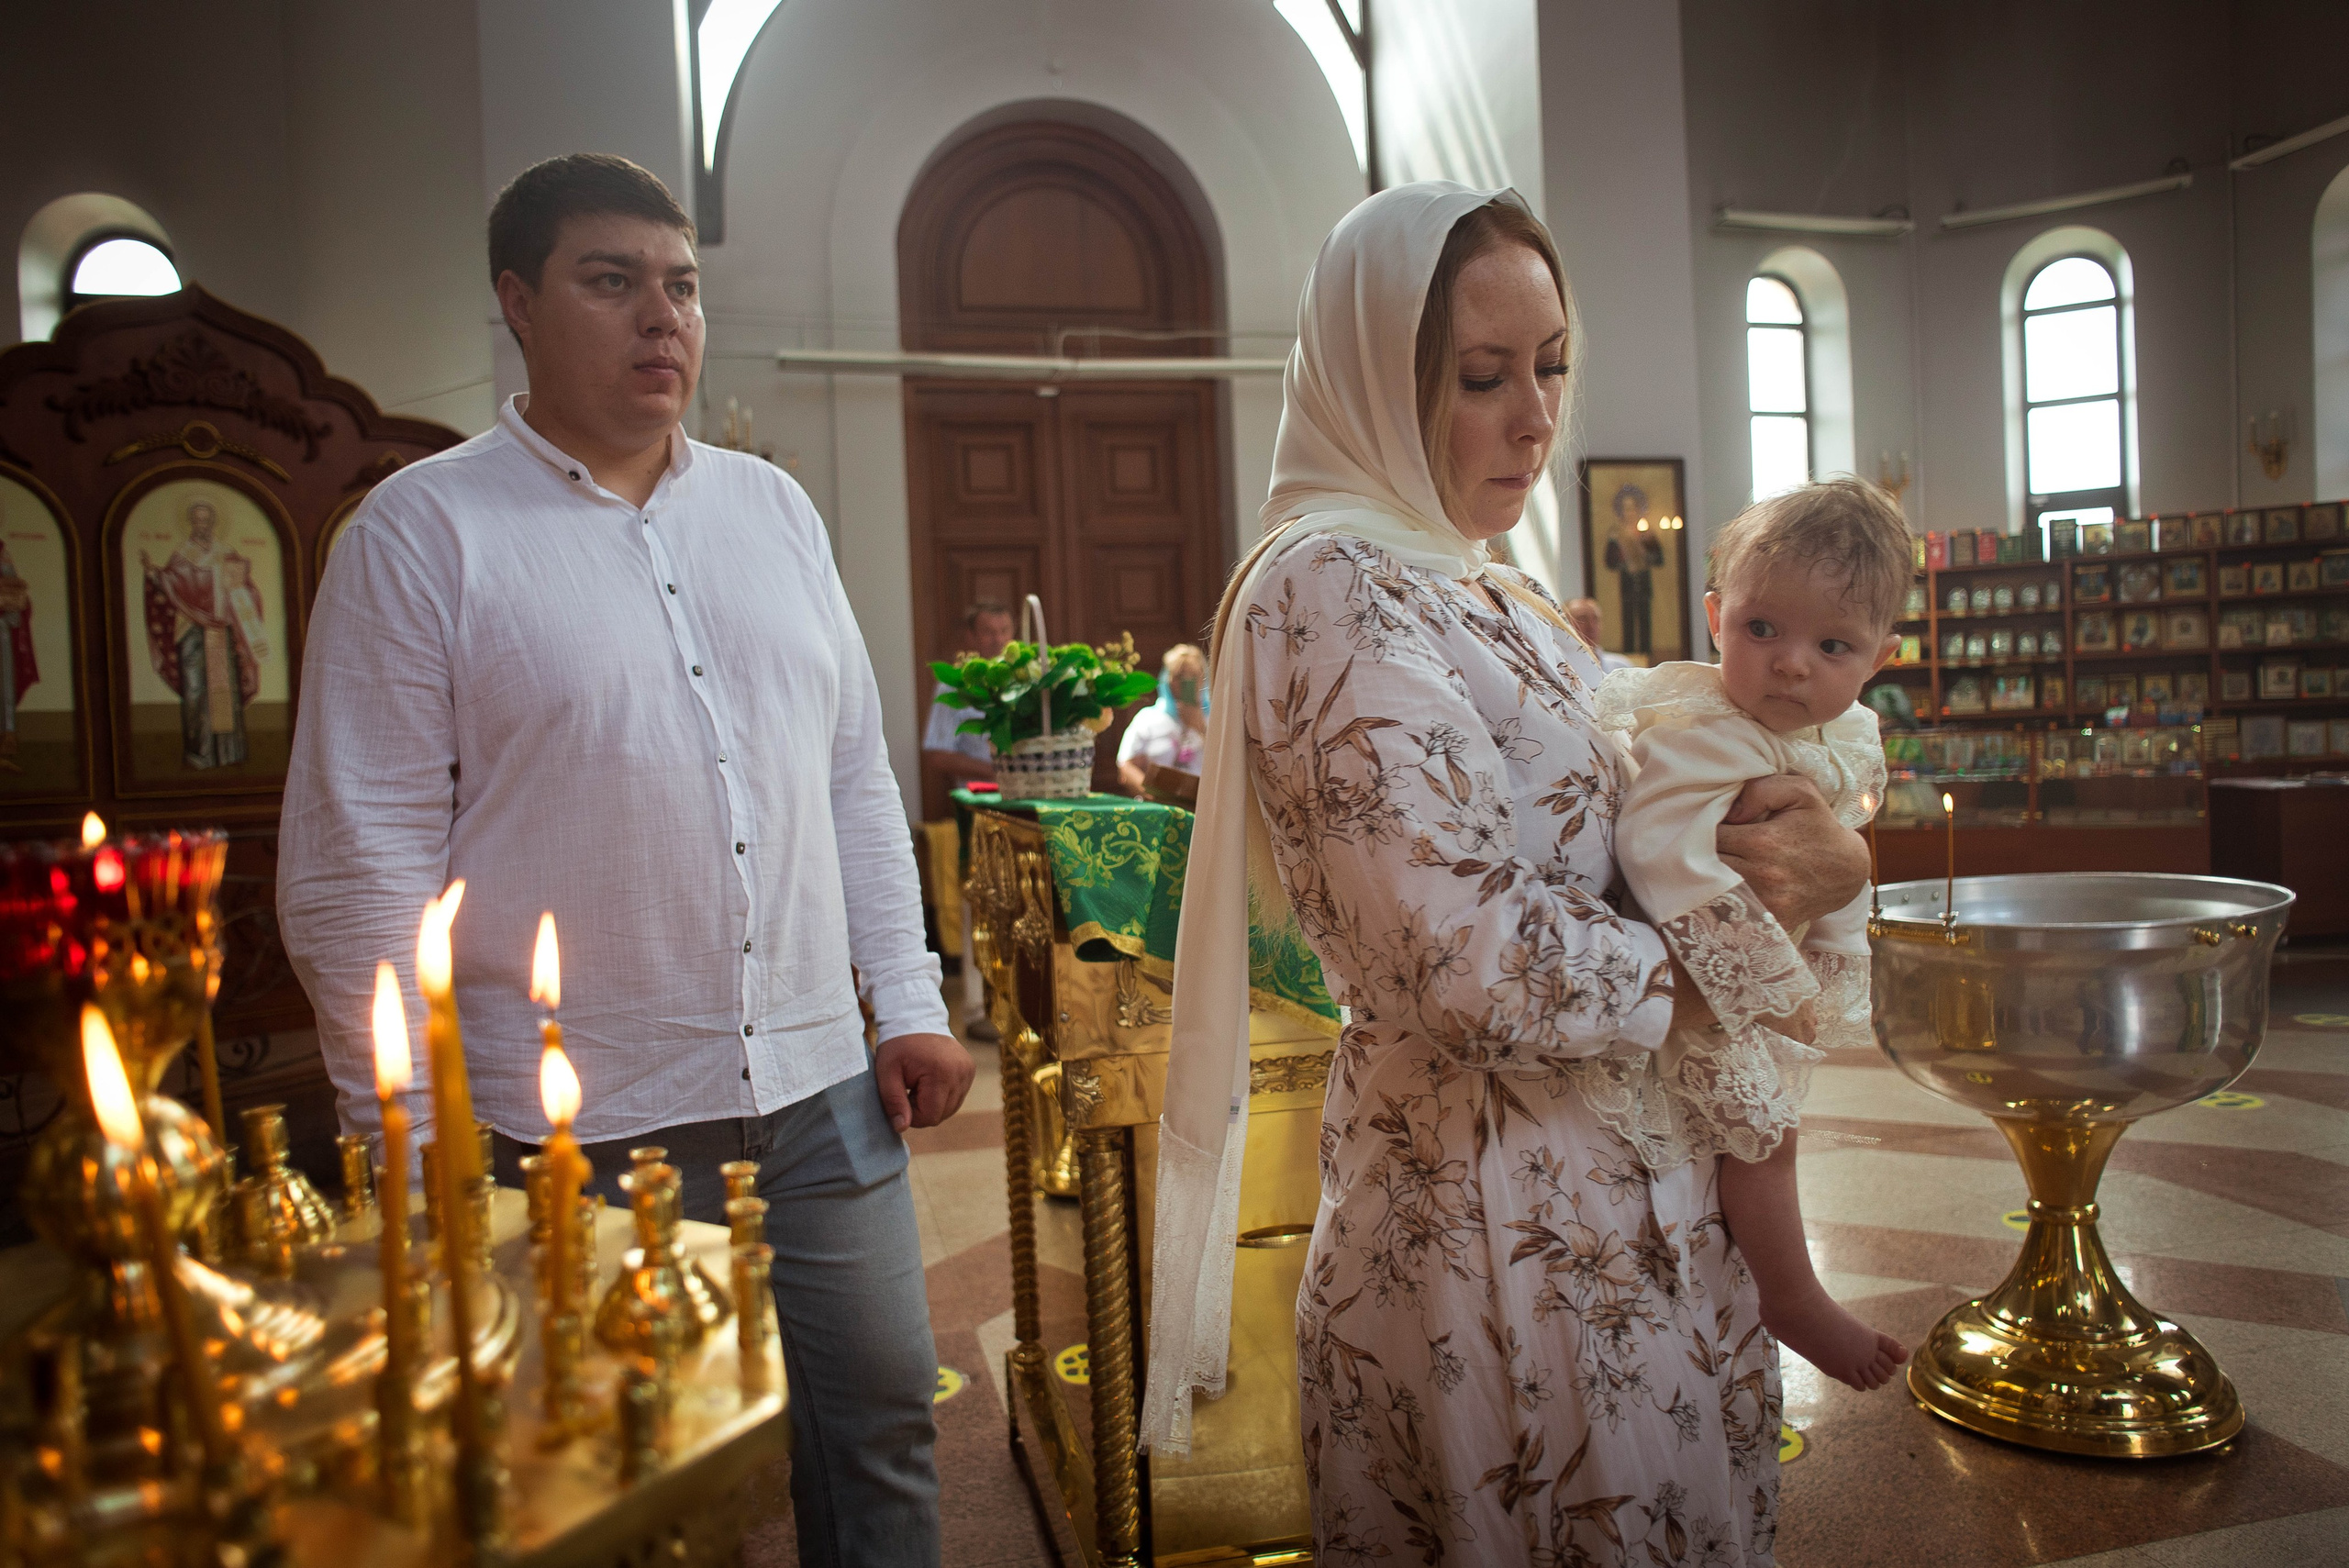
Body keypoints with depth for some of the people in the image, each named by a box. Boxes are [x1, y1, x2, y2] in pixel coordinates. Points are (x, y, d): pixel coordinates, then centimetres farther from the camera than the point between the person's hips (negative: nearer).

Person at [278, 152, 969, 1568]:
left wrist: (911, 1001, 7)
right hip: (575, 1131, -4)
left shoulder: (774, 507, 10)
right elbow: (357, 871, -7)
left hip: (820, 1094, 5)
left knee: (883, 1424, 15)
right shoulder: (421, 531, -5)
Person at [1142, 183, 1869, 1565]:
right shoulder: (1333, 589, -17)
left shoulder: (1504, 604, 12)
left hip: (1632, 1197, 9)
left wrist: (1830, 859, -7)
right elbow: (1480, 958, -25)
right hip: (1506, 1230, -9)